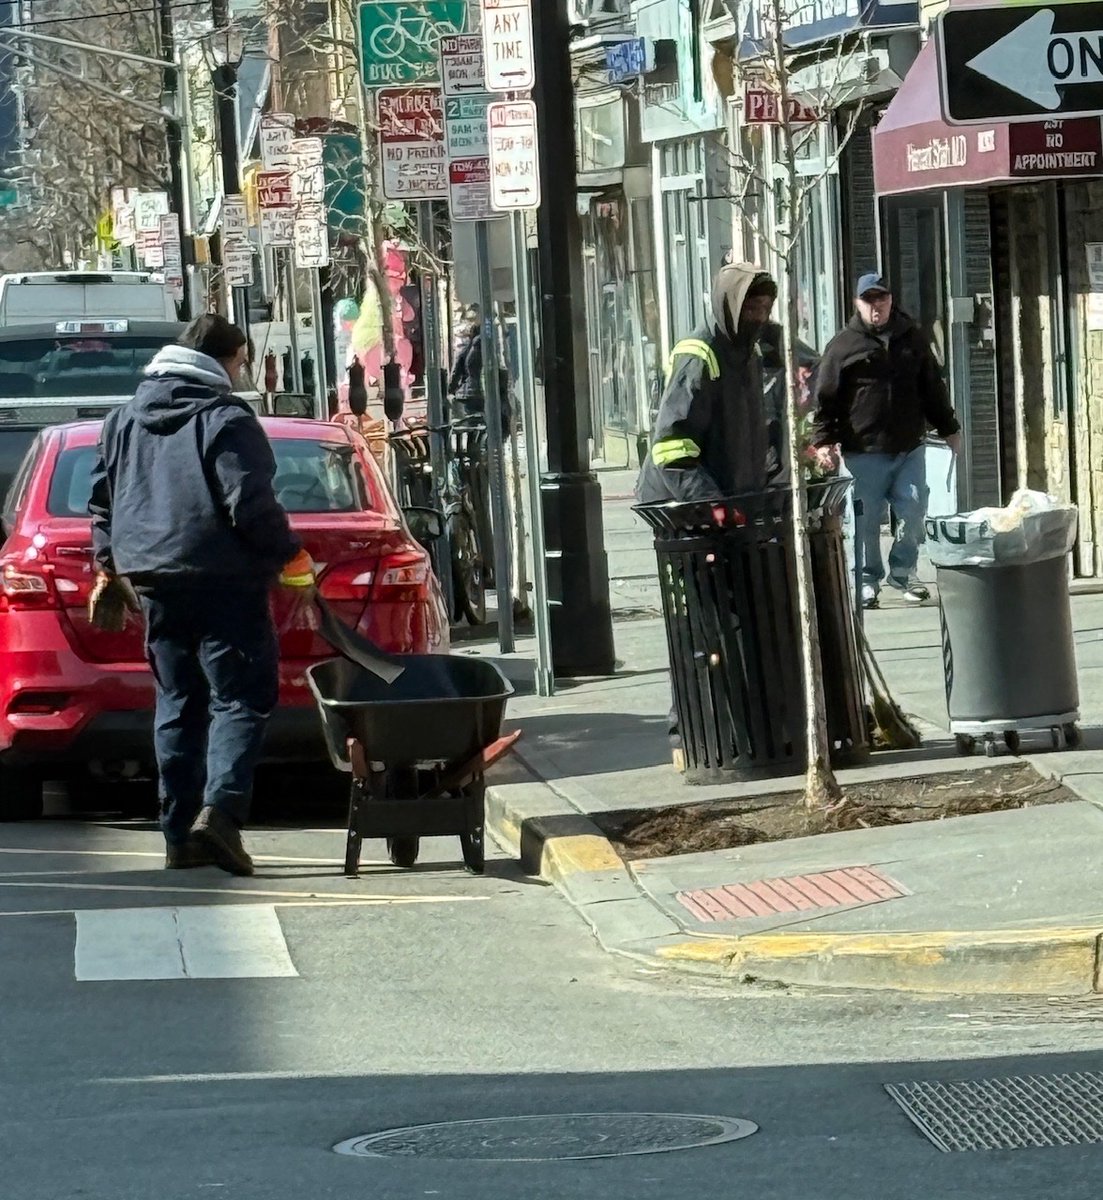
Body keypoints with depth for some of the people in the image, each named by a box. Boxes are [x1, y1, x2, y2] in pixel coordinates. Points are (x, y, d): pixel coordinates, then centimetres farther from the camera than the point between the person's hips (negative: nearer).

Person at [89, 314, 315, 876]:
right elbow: (251, 506, -16)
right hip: (222, 578, -6)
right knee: (238, 698, -4)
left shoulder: (127, 418, 12)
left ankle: (179, 831, 10)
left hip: (155, 580, 6)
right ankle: (220, 808, -23)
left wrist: (109, 566, 25)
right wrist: (292, 560, -5)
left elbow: (103, 499, 17)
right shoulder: (225, 419, -10)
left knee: (177, 703, 12)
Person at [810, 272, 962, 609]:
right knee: (865, 519, 0)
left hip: (909, 448, 3)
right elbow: (826, 398, -3)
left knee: (913, 510, 1)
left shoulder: (912, 338, 12)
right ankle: (868, 579, 12)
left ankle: (903, 571, 18)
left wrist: (948, 429, 21)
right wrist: (823, 440, -11)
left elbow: (932, 389, 20)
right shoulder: (843, 346, -1)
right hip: (864, 451, -3)